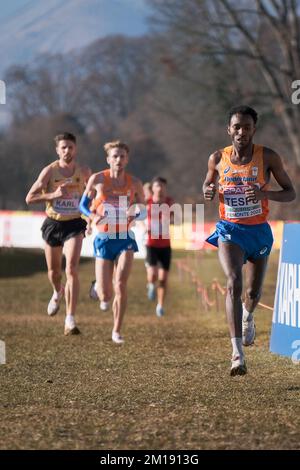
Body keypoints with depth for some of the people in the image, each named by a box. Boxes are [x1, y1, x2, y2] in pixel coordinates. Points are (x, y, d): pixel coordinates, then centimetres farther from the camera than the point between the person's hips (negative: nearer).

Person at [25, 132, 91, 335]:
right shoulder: (50, 171, -7)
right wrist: (53, 195, -23)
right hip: (53, 224, 1)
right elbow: (30, 198, -9)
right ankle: (58, 292, 53)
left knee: (72, 269, -18)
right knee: (54, 271, 15)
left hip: (74, 224, -1)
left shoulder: (84, 172, -2)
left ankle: (70, 320, -20)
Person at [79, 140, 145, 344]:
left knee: (121, 284, -17)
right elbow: (84, 205, 7)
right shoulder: (97, 179, -3)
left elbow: (143, 210, 12)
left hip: (125, 238, 1)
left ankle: (117, 330, -1)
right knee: (105, 296, -4)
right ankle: (100, 288, 37)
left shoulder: (134, 183, 1)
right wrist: (93, 216, -14)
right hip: (104, 238, 0)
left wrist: (134, 216, -12)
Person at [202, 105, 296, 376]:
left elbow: (290, 193, -5)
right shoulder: (218, 159, -4)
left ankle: (248, 316, 55)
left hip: (259, 231, 1)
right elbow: (208, 183, 16)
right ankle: (238, 354, -28)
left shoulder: (268, 157, -8)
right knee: (234, 283, -22)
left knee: (254, 291, 14)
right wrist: (208, 191, -9)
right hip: (230, 231, -1)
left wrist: (265, 194, -24)